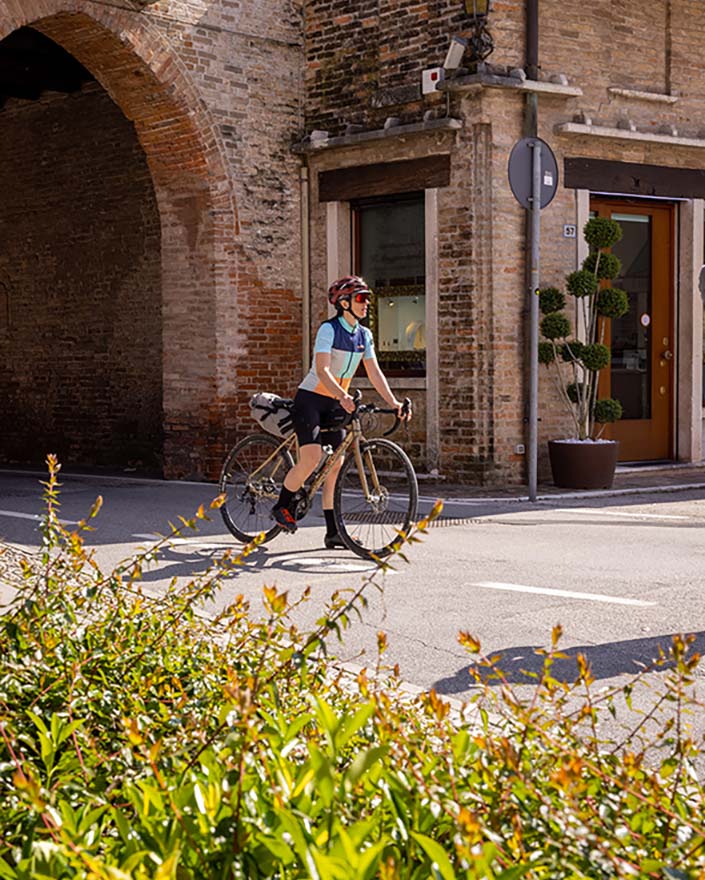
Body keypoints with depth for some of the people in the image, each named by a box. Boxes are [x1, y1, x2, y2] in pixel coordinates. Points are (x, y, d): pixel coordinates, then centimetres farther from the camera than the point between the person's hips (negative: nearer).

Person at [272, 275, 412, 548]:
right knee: (311, 458, -20)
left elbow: (374, 373, 3)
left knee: (336, 464, 1)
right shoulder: (328, 329, -16)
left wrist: (394, 402, -10)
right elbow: (322, 370, -26)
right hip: (311, 399, -7)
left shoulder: (364, 335, 5)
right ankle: (282, 506, 5)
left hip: (335, 403, 7)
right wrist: (342, 396, -42)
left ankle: (333, 533, 3)